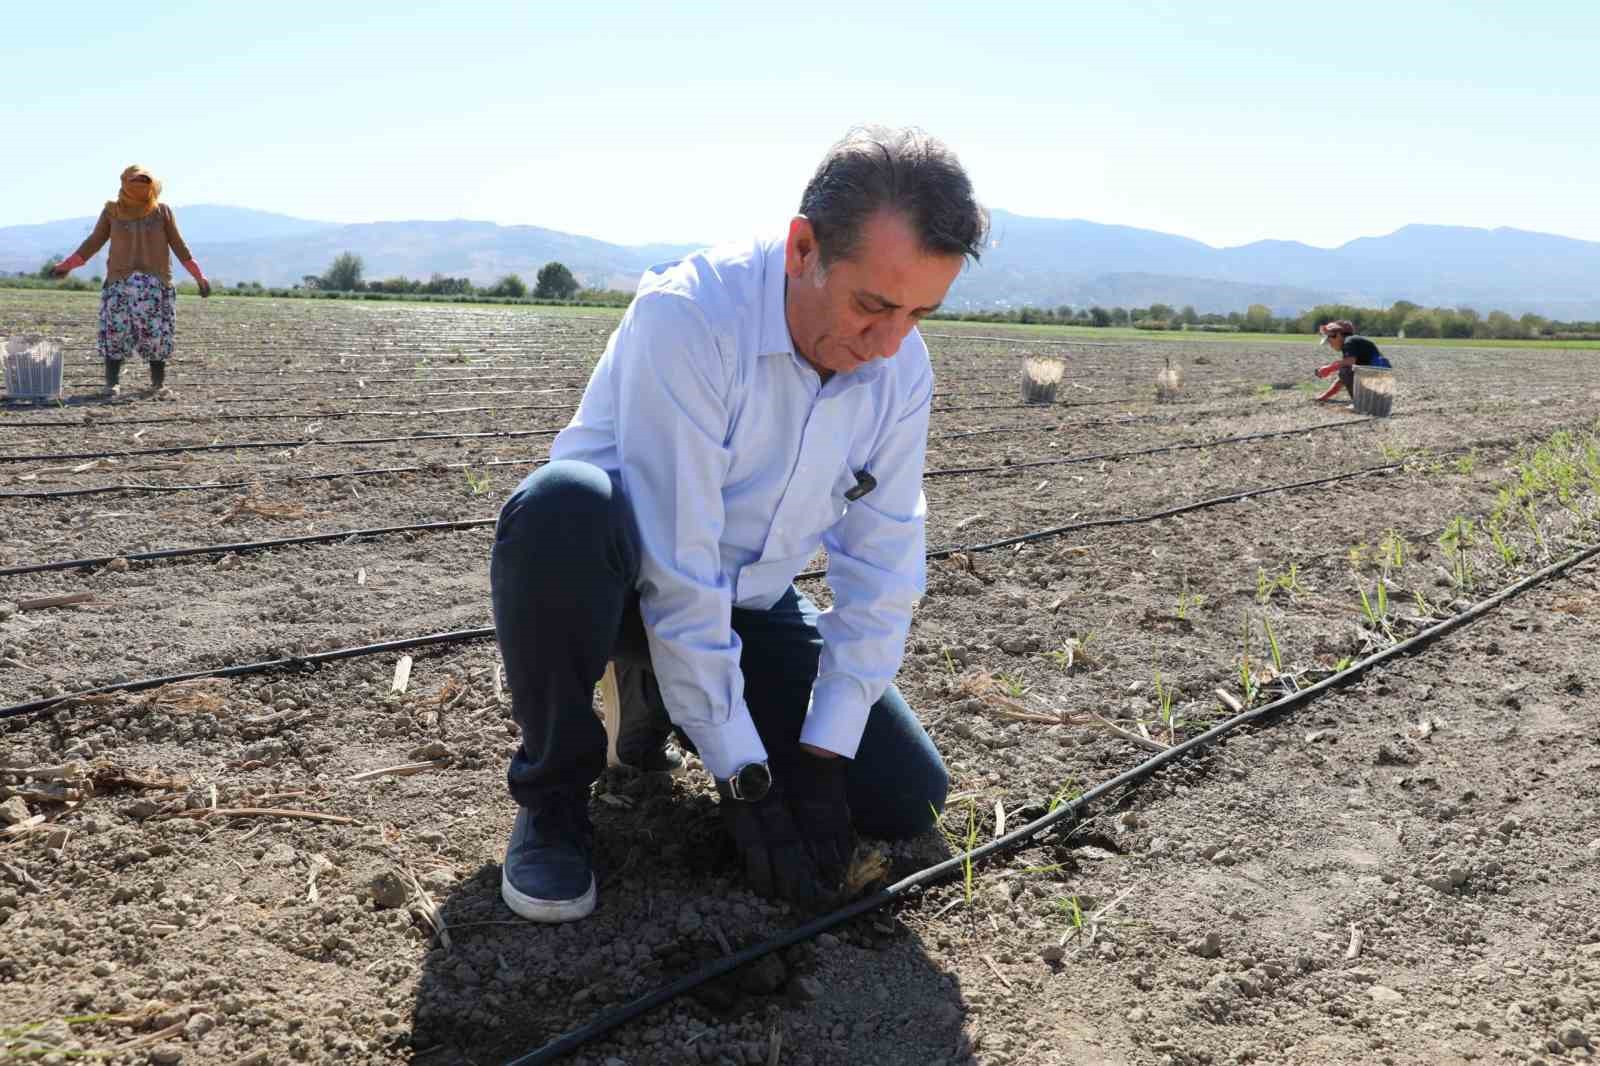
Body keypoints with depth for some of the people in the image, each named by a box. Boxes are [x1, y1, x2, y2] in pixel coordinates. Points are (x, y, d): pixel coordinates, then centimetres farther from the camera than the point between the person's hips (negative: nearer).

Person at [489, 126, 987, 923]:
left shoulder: (902, 367, -10)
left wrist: (820, 758, -12)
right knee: (564, 505, -40)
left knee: (907, 800, -6)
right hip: (628, 584, -5)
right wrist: (744, 780, -27)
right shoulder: (687, 316, -29)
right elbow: (678, 569, -31)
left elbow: (881, 569, -7)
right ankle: (553, 795, -14)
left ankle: (661, 701, 16)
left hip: (750, 604, 5)